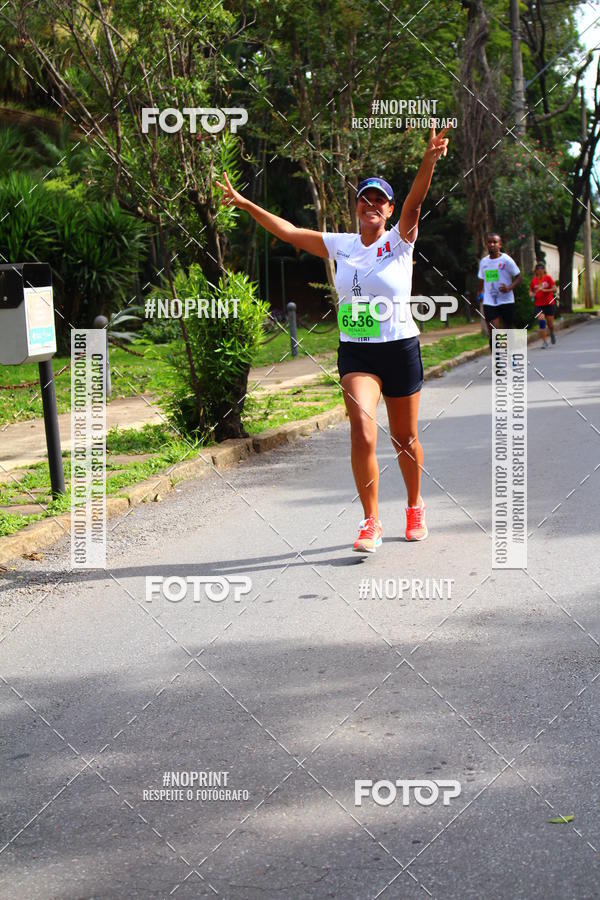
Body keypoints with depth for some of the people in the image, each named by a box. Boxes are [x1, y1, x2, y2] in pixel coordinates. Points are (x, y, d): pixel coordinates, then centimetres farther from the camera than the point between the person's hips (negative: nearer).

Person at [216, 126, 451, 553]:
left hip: (400, 349, -1)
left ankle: (415, 506, 34)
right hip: (355, 352, 1)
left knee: (404, 438, 10)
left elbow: (414, 202, -20)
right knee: (362, 433, -17)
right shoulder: (340, 245, 6)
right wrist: (245, 204, 4)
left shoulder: (400, 241, -3)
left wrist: (430, 160, -38)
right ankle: (371, 520, -6)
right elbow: (289, 231, 8)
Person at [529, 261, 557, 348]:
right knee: (541, 321, -15)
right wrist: (532, 294, -6)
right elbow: (530, 291, 16)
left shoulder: (548, 278, 0)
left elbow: (554, 288, -7)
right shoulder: (534, 280, 6)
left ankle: (552, 334, 39)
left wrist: (544, 290, -19)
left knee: (550, 323, 4)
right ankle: (544, 342, -9)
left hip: (549, 304, -1)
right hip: (538, 305, 1)